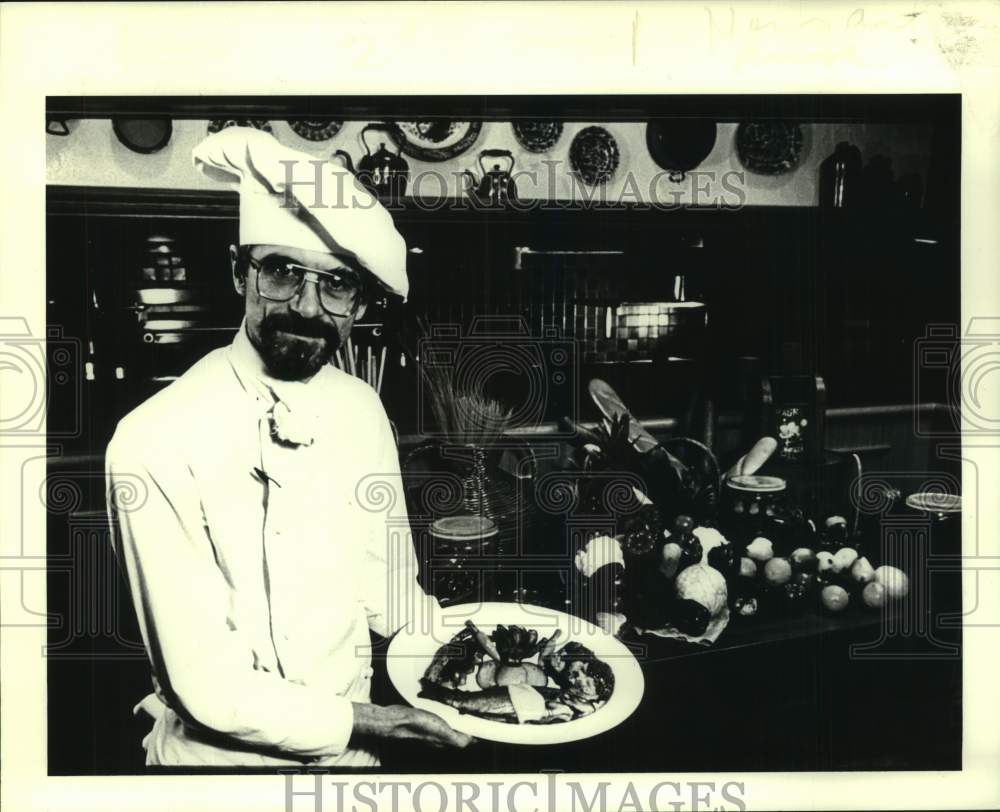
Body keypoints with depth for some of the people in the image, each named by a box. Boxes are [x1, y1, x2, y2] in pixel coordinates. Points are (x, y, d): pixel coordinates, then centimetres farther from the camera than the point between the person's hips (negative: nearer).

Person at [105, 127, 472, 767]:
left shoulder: (363, 410, -6)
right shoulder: (156, 443, -24)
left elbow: (386, 592, 1)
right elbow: (211, 689, -22)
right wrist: (364, 724, -23)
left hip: (350, 743, 5)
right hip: (220, 755, -5)